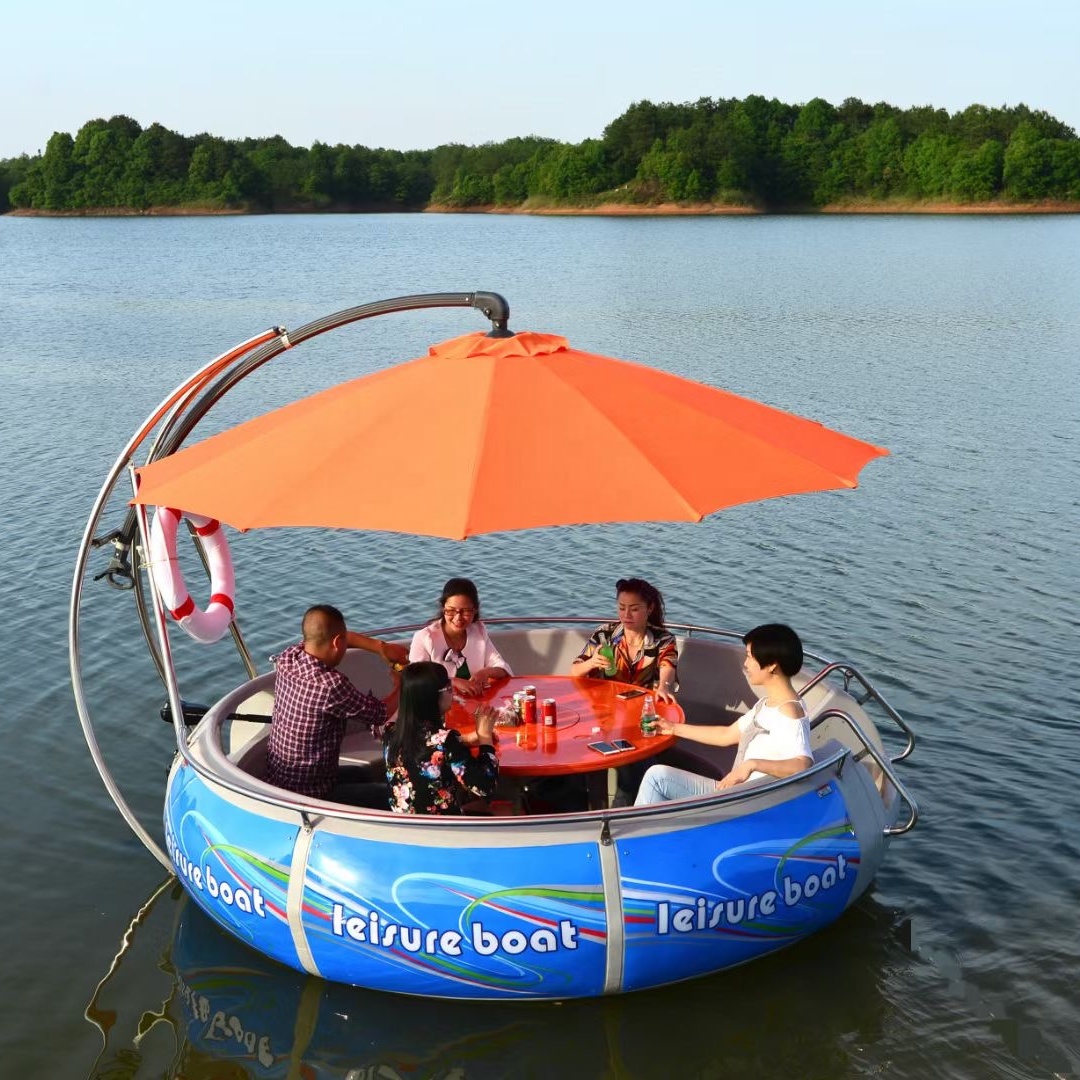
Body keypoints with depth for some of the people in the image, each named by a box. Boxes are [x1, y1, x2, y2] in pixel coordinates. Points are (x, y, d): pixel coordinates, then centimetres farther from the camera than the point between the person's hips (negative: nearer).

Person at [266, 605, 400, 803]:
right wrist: (400, 687, 7)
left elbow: (322, 635, 14)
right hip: (306, 795, -8)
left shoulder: (288, 658, -8)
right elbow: (380, 715, -15)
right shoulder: (331, 685, -31)